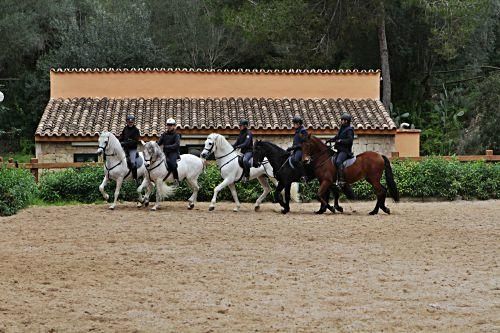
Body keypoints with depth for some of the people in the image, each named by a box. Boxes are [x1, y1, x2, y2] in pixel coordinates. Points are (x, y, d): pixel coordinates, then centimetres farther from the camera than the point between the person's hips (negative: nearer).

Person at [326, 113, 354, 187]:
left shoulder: (349, 130, -8)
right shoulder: (342, 129, 20)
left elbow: (350, 140, -19)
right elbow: (337, 137, 30)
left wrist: (340, 141, -20)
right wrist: (330, 140, 14)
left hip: (345, 151, -11)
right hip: (340, 150, 11)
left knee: (338, 162, -31)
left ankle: (341, 180, -36)